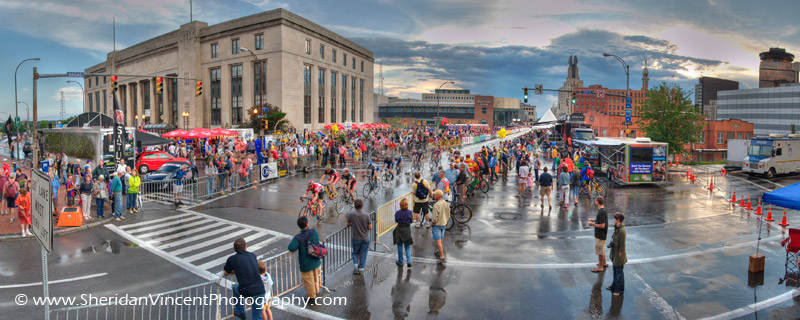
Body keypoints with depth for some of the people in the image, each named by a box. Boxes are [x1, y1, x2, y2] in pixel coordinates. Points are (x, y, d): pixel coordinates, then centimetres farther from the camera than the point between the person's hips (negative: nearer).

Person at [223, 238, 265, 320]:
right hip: (260, 291, 2)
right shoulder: (252, 255, 8)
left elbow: (226, 273, 17)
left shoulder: (232, 259, -2)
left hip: (246, 293, -2)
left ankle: (240, 312, 43)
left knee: (235, 287, 33)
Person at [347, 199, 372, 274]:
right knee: (363, 254, 14)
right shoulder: (366, 216, -17)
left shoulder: (351, 214, -16)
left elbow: (348, 224, 0)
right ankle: (361, 269, 17)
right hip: (365, 238, 0)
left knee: (355, 252, 20)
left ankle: (355, 264, -1)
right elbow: (370, 227, -9)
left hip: (356, 238, 0)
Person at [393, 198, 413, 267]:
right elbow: (411, 221, 2)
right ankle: (409, 261, -1)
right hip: (407, 230, 0)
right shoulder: (409, 212, -11)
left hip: (399, 231, 0)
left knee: (400, 247, 12)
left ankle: (400, 262, 20)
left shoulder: (398, 212, -12)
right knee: (407, 247, 12)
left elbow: (396, 221, 3)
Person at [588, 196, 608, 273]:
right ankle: (604, 263, 40)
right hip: (601, 234, 10)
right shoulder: (603, 208, 2)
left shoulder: (601, 212, -28)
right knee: (602, 249, 25)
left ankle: (600, 267, 15)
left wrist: (593, 224, -18)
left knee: (599, 251, 3)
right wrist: (594, 220, 9)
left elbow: (602, 225, -28)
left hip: (600, 235, -10)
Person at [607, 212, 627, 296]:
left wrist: (619, 255, -17)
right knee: (615, 271, 23)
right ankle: (614, 285, 39)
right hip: (614, 253, 9)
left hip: (619, 255, -9)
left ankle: (620, 290, 20)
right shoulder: (616, 228, 2)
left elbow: (622, 245, -22)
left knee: (619, 272, 6)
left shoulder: (622, 230, -26)